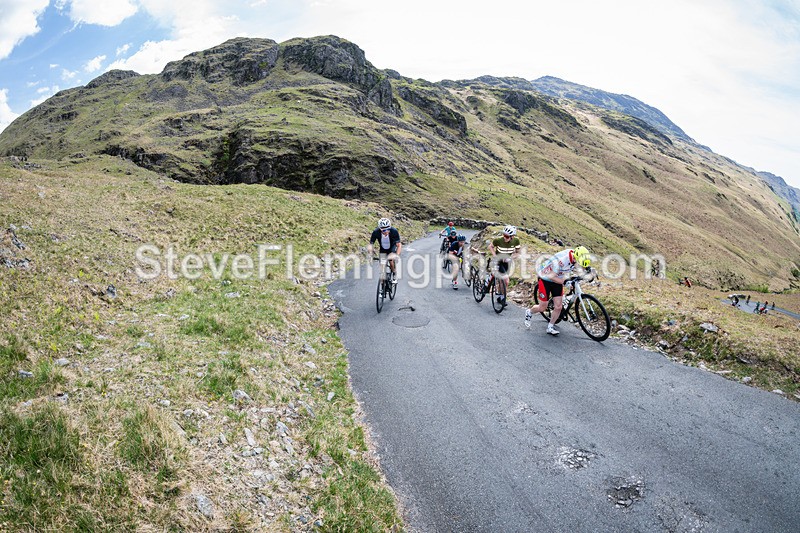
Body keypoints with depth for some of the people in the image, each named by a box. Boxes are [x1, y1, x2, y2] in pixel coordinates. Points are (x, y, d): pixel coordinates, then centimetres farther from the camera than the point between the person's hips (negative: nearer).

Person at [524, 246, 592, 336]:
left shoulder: (576, 257, -17)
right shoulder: (560, 260, -37)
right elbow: (551, 277, -30)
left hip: (557, 280, 6)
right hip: (546, 279, -6)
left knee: (558, 307, -1)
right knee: (542, 308, 1)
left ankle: (550, 327, 17)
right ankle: (529, 312, 31)